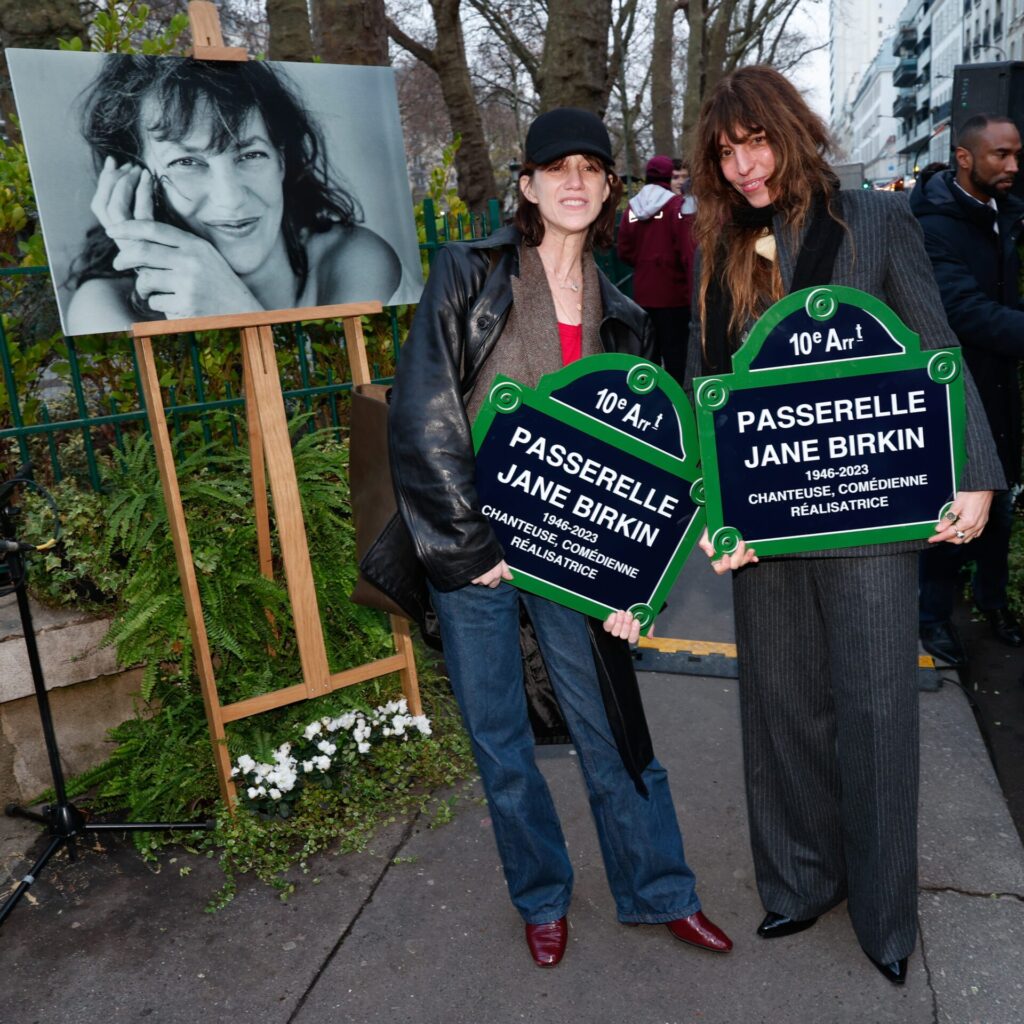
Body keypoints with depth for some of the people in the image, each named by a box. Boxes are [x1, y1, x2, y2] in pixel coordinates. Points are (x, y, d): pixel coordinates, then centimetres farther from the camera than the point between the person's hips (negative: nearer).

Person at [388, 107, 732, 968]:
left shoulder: (620, 318, 9)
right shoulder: (468, 275, -2)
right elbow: (423, 415, -9)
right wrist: (471, 541, -12)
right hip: (470, 545, -2)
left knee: (611, 728, 10)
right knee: (498, 741, 12)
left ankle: (659, 890, 33)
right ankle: (542, 898, 35)